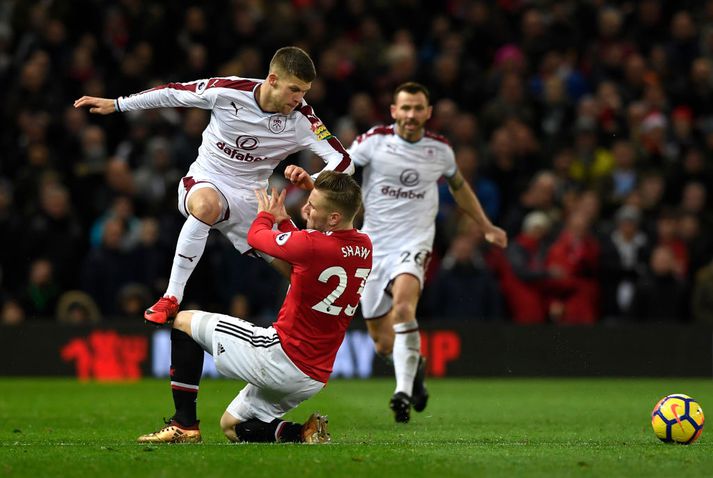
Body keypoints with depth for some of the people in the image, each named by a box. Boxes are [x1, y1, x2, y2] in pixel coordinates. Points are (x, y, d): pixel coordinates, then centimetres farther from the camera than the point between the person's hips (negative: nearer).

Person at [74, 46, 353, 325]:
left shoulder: (302, 119, -14)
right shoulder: (227, 91, -18)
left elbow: (343, 162, -18)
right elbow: (173, 93, -3)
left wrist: (311, 183, -40)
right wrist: (115, 104, 3)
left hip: (249, 198, 3)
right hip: (204, 184, -3)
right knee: (206, 205, -40)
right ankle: (171, 299, -32)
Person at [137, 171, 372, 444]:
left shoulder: (313, 245, -22)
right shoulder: (364, 247, 2)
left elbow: (255, 237, -3)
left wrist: (266, 214, 18)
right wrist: (283, 220, 24)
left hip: (283, 357, -8)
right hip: (315, 377, 9)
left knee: (184, 322, 8)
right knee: (231, 426, 25)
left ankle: (185, 424, 5)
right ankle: (303, 433, 3)